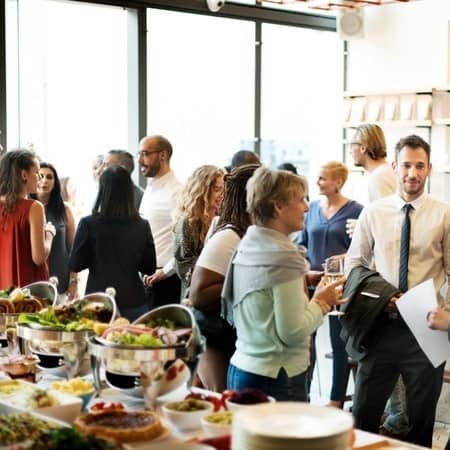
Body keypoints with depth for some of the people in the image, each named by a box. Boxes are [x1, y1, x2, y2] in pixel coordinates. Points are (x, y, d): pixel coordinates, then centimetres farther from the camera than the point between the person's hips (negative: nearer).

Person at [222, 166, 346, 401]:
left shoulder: (246, 247, 8)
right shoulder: (283, 257, -17)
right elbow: (293, 332, -17)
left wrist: (314, 300, 11)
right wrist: (321, 302, -2)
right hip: (275, 380, -9)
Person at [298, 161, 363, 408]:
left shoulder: (355, 211, -5)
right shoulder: (312, 208, 8)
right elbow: (302, 244, 12)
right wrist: (306, 271, -3)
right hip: (311, 285, 4)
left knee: (340, 343, 6)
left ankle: (336, 400, 16)